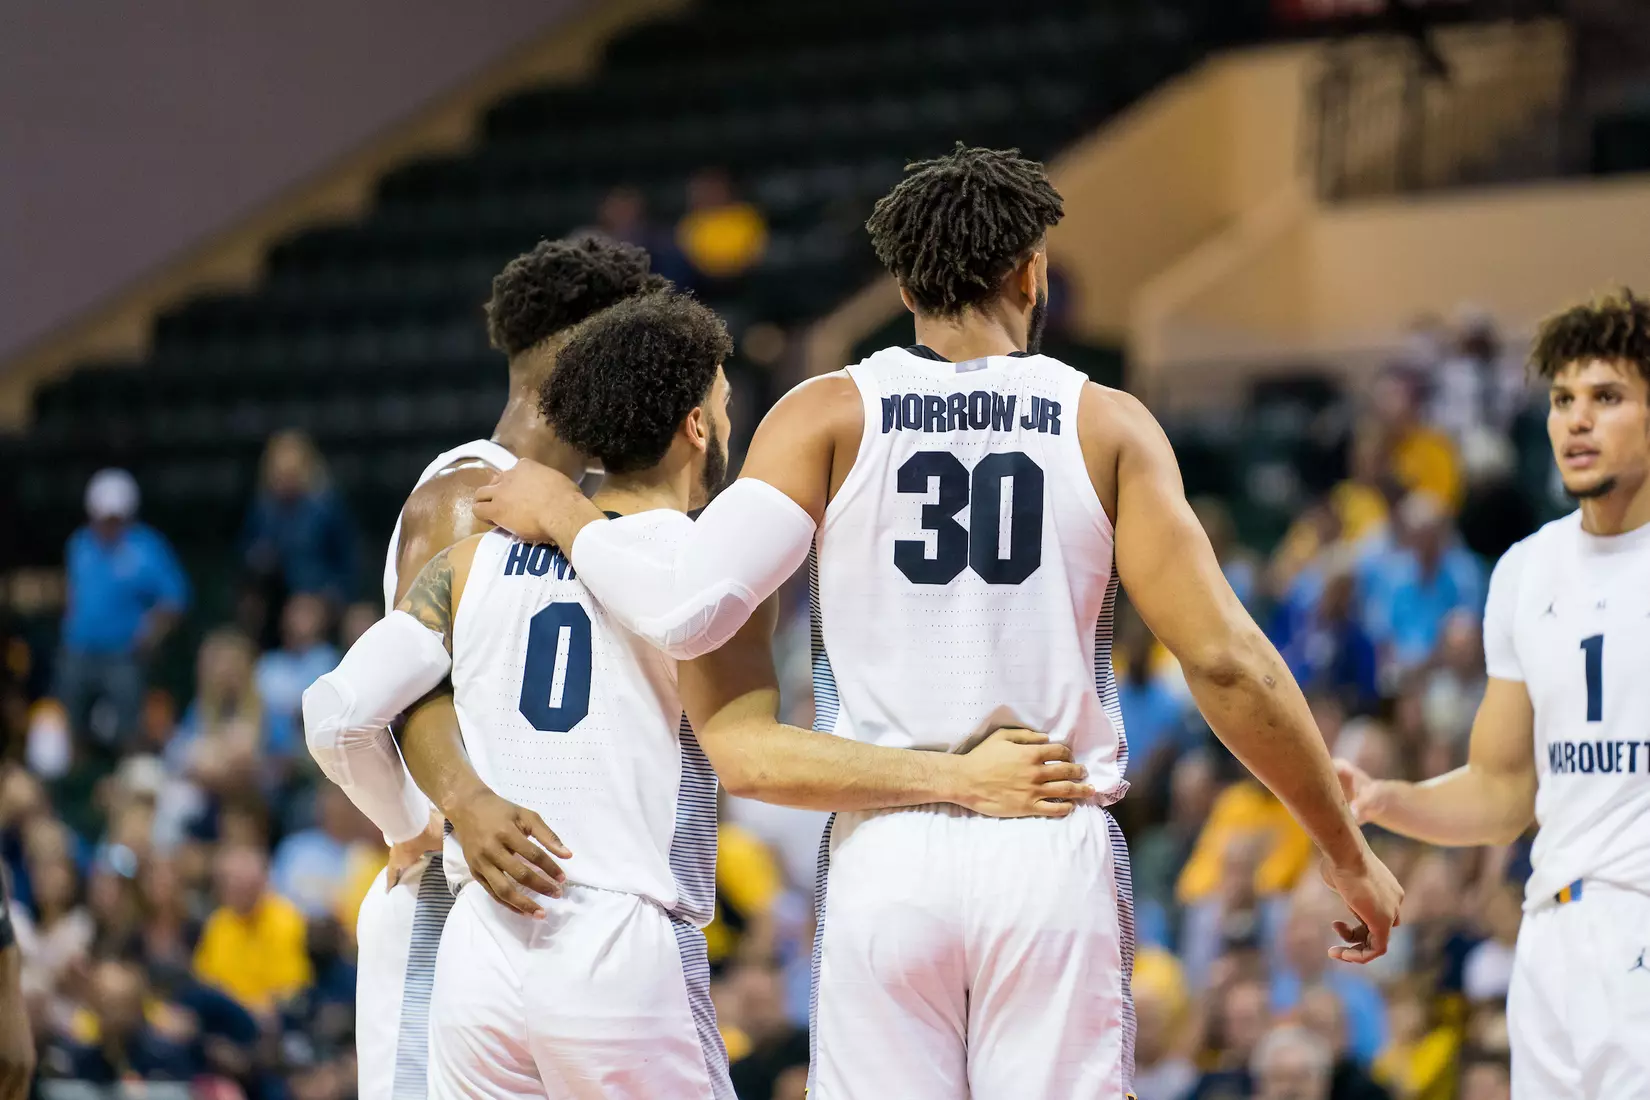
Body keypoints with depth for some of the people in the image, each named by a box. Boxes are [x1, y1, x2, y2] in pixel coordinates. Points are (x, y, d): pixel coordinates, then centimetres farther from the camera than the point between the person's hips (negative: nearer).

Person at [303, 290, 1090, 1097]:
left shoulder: (475, 559, 11)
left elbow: (337, 710, 6)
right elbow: (745, 754, -17)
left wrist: (436, 818, 25)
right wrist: (962, 780, -16)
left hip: (481, 961, 4)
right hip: (625, 957, -4)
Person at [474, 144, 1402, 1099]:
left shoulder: (830, 416, 2)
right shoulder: (1109, 427, 2)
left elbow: (689, 609, -10)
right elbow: (1226, 660, -3)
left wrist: (567, 516, 9)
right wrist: (1350, 853, 5)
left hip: (888, 855, 0)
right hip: (1055, 855, 0)